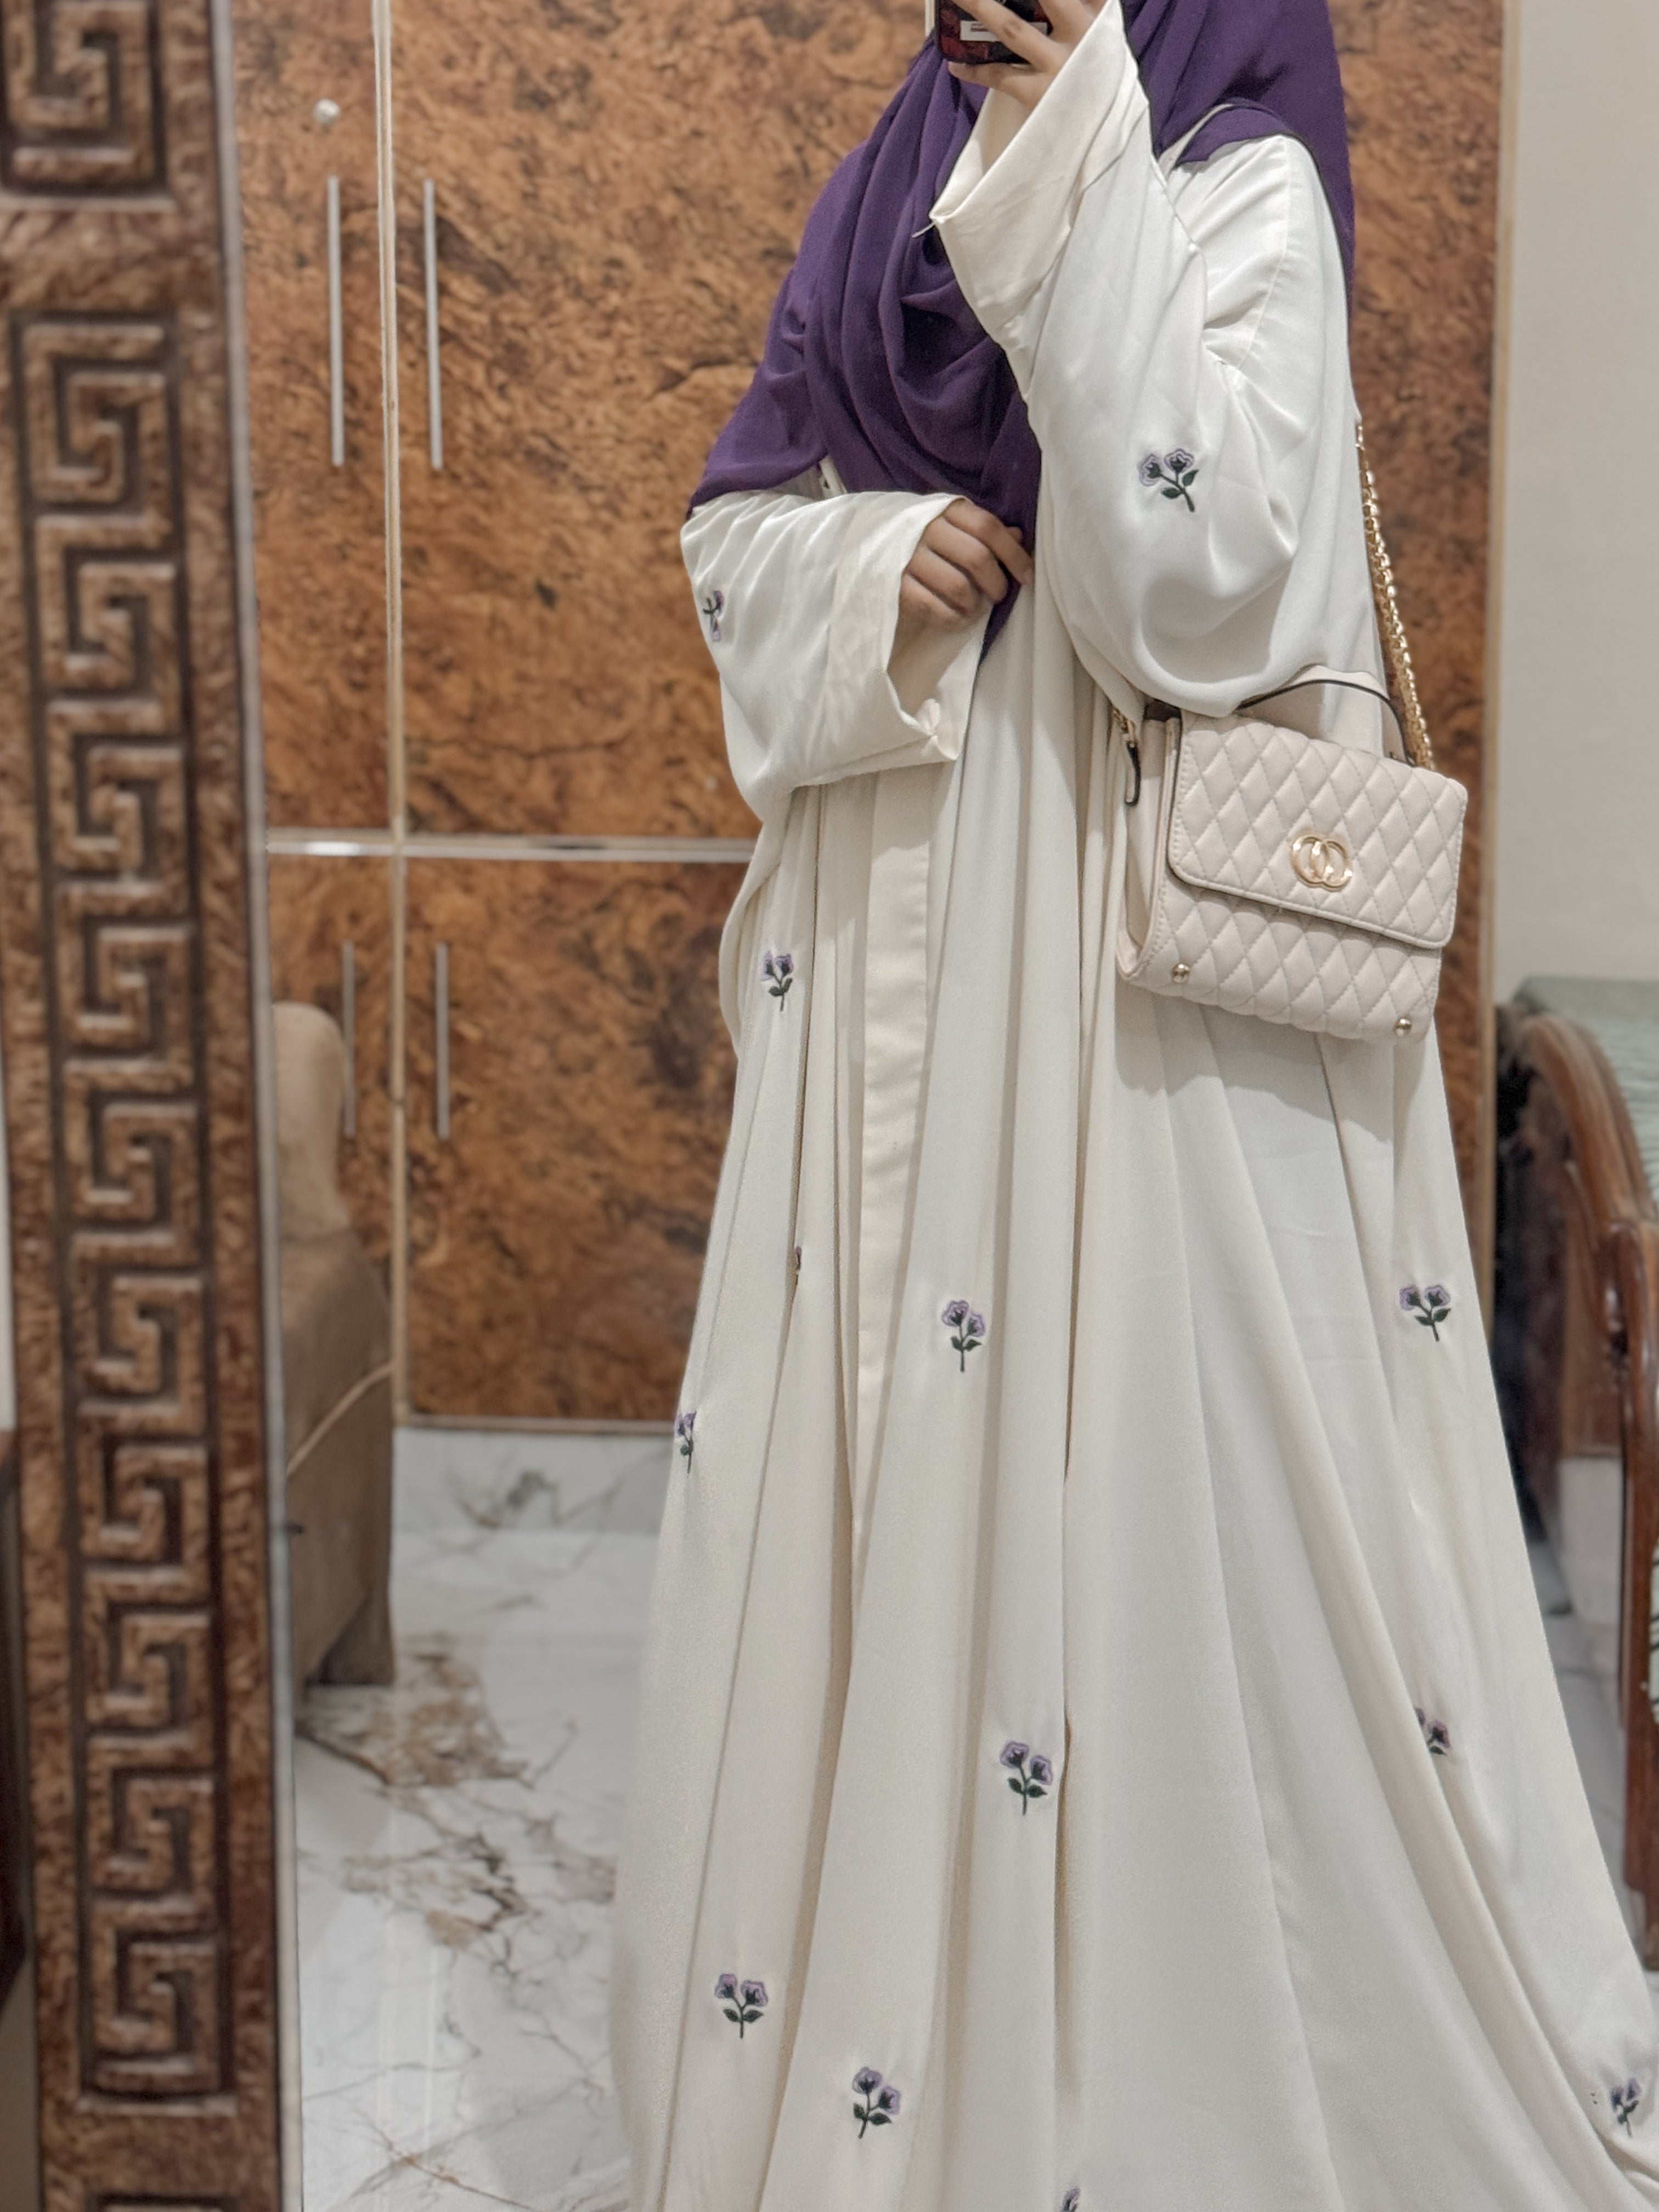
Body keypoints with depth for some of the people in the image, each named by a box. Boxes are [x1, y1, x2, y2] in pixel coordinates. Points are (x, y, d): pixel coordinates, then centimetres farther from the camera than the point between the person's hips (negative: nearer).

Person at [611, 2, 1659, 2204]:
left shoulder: (1244, 189, -5)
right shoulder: (903, 181, 13)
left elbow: (1202, 574, -21)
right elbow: (737, 526, 14)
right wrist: (871, 571, -9)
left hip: (1130, 972, -6)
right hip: (887, 969, 7)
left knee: (1129, 1483, -3)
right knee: (875, 1484, 12)